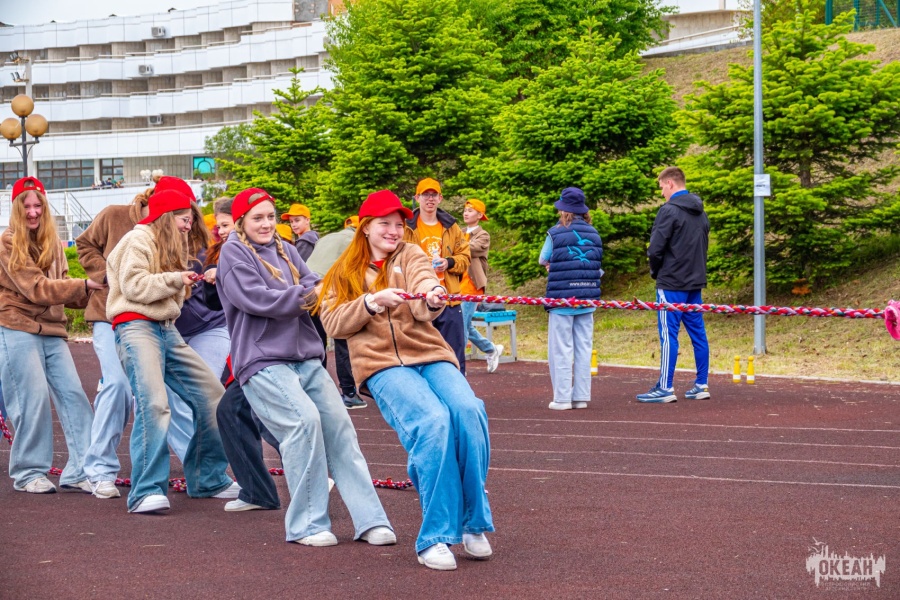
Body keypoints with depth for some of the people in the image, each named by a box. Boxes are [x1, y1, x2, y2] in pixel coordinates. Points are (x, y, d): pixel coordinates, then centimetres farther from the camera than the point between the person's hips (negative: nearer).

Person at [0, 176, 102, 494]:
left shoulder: (52, 244, 13)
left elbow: (60, 289, 10)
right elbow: (36, 288, -14)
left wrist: (88, 295, -9)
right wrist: (83, 285, -18)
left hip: (51, 331, 6)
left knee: (72, 394, 0)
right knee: (33, 399, -7)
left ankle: (80, 471, 2)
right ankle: (28, 473, 6)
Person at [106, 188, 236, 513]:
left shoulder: (170, 245, 25)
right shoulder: (139, 239, -3)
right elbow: (132, 286, -15)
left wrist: (193, 281, 9)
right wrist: (175, 279, -9)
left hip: (167, 330, 9)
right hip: (136, 326, -9)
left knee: (212, 394, 7)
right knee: (153, 403, -25)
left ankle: (207, 480, 17)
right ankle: (146, 492, -25)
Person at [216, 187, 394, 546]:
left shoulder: (284, 250, 20)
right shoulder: (234, 253, 0)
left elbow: (312, 285, 9)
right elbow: (256, 299, -13)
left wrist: (319, 291, -15)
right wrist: (306, 296, -10)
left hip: (305, 357, 7)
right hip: (262, 361, -7)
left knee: (338, 425, -2)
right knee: (304, 420, -23)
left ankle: (369, 520, -1)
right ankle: (307, 524, -14)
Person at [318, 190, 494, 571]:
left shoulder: (409, 255, 17)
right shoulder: (344, 273, 19)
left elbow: (424, 296, -5)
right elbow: (333, 324, 4)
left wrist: (433, 297, -29)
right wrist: (371, 302, -11)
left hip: (430, 355, 2)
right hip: (382, 365, -2)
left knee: (468, 410, -29)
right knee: (432, 421, -31)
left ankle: (474, 524, -15)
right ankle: (435, 537, -25)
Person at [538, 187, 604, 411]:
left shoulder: (556, 234, -9)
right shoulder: (593, 234, 5)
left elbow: (544, 260, 3)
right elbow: (598, 265, 9)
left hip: (562, 300, -4)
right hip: (587, 300, 4)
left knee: (561, 349, 1)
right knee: (583, 348, 9)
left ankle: (562, 398, 0)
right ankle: (581, 396, 10)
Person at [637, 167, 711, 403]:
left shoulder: (669, 211, -13)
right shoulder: (700, 213, 13)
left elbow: (655, 249, -16)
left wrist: (655, 271, 2)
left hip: (671, 283, -8)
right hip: (695, 282, 8)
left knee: (668, 334, -5)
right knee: (698, 332, 10)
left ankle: (665, 388, -5)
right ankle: (702, 385, 13)